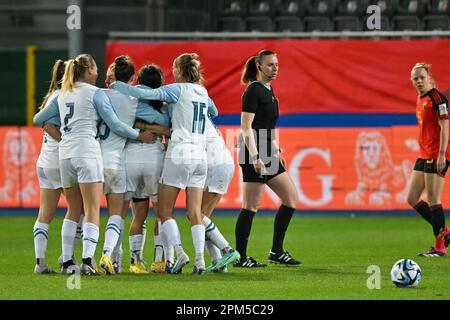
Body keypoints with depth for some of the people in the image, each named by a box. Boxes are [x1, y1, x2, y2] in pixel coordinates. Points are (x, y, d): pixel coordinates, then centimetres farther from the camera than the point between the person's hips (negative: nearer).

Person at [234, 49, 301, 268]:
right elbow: (246, 127, -17)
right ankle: (240, 257, 0)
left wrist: (276, 151, 24)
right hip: (254, 154, -10)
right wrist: (255, 157, -23)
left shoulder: (268, 90, 16)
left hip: (268, 155, 10)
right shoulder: (253, 91, -12)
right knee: (251, 207, -6)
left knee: (291, 200, 8)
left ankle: (276, 252, 14)